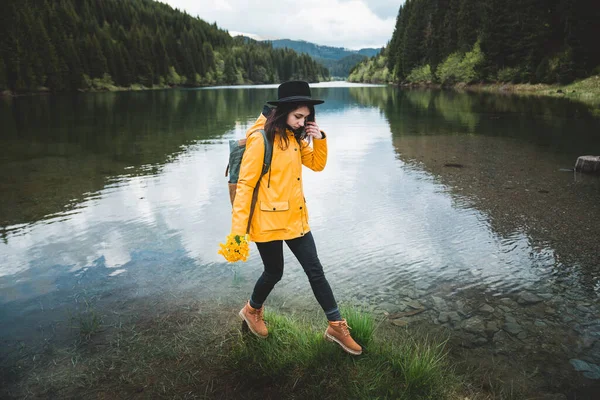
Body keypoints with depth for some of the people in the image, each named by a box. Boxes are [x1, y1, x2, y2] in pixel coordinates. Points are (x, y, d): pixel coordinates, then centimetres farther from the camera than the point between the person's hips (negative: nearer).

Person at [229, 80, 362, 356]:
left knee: (315, 270, 8)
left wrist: (319, 138, -5)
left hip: (295, 217, 7)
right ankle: (252, 310, 42)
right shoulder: (260, 139, -17)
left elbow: (317, 164, 14)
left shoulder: (294, 136, 7)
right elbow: (245, 184, -18)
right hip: (268, 220, -7)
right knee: (274, 272, 11)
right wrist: (239, 227, -21)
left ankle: (336, 326, 20)